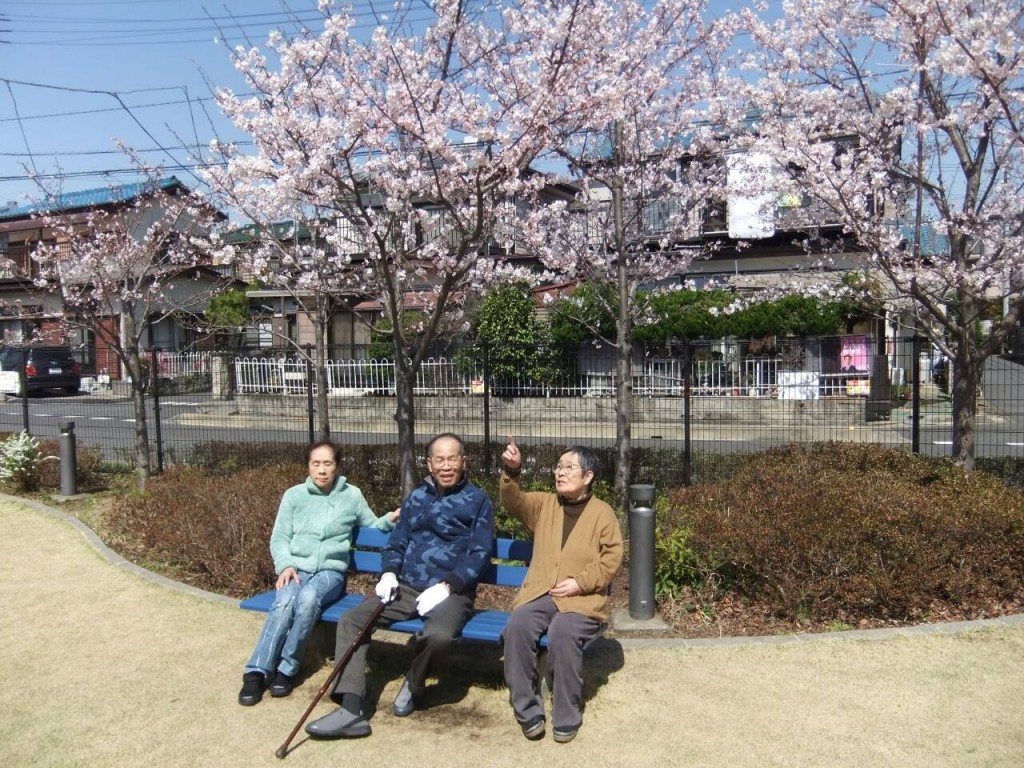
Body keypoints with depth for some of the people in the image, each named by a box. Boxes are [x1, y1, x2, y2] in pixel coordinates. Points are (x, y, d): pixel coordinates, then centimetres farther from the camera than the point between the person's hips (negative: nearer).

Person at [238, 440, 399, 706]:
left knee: (308, 598, -35)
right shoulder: (294, 495, 7)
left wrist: (390, 520, -6)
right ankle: (256, 672, -27)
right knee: (284, 603, -32)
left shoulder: (352, 496, 7)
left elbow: (372, 526, 16)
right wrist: (285, 565, -11)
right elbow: (279, 538, 7)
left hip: (331, 571, -1)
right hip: (296, 567, 1)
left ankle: (286, 668, -22)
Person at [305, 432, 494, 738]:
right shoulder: (415, 498, 16)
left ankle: (413, 685, -2)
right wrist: (388, 573, -2)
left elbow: (480, 553, -7)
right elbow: (396, 543, 19)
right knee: (351, 620, -14)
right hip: (406, 587, 5)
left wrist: (445, 587, -18)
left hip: (452, 591, -5)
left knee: (438, 635, -36)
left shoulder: (478, 501, 2)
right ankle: (351, 711, -16)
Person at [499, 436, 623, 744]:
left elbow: (612, 558, 0)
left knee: (562, 632, -34)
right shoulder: (544, 504, 15)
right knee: (517, 626, -28)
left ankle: (567, 716, -15)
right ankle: (528, 710, -14)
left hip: (582, 598, -3)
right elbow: (513, 502, 0)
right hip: (539, 592, 3)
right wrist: (511, 472, -18)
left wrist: (581, 582, -12)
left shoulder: (602, 513, 5)